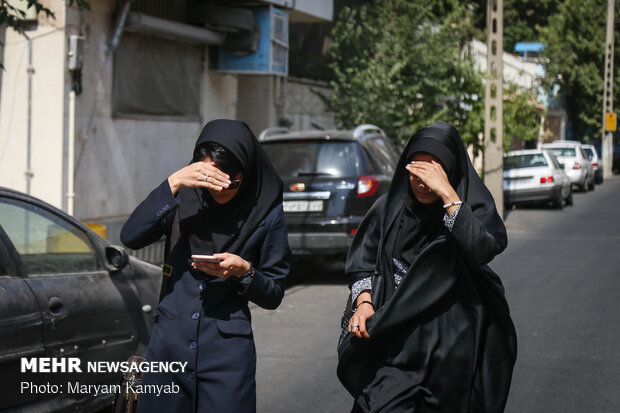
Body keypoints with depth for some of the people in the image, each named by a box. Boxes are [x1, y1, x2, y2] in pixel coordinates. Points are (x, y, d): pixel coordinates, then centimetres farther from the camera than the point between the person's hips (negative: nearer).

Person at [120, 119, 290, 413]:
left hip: (226, 353, -2)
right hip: (169, 342, 2)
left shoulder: (266, 211, -2)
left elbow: (273, 294, 3)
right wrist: (173, 183, -20)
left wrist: (243, 271, -17)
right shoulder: (187, 196, 1)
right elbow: (130, 237, -14)